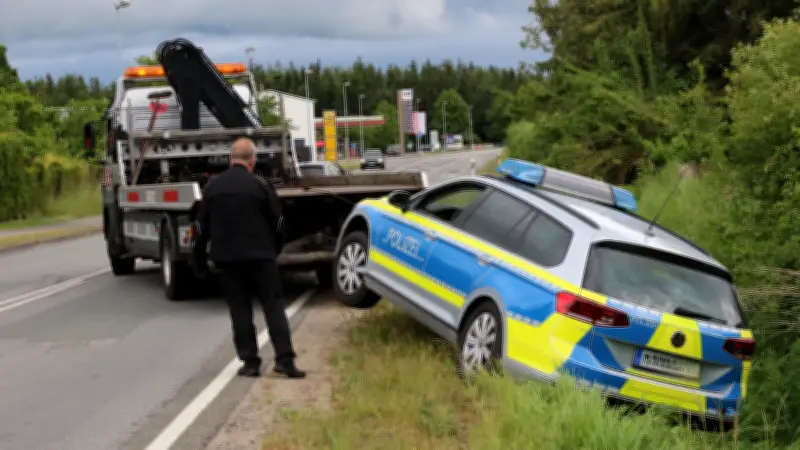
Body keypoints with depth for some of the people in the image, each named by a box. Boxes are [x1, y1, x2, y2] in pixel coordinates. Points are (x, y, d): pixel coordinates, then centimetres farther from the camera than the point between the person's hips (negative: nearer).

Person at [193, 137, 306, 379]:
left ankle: (250, 361, 6)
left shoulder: (213, 187, 4)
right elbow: (277, 222, -2)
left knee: (239, 308, 8)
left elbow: (202, 226, 8)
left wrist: (199, 256, 18)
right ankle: (284, 360, -5)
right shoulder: (261, 185, -6)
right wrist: (275, 249, 14)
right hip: (260, 256, -3)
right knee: (273, 305, 1)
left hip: (226, 258, 3)